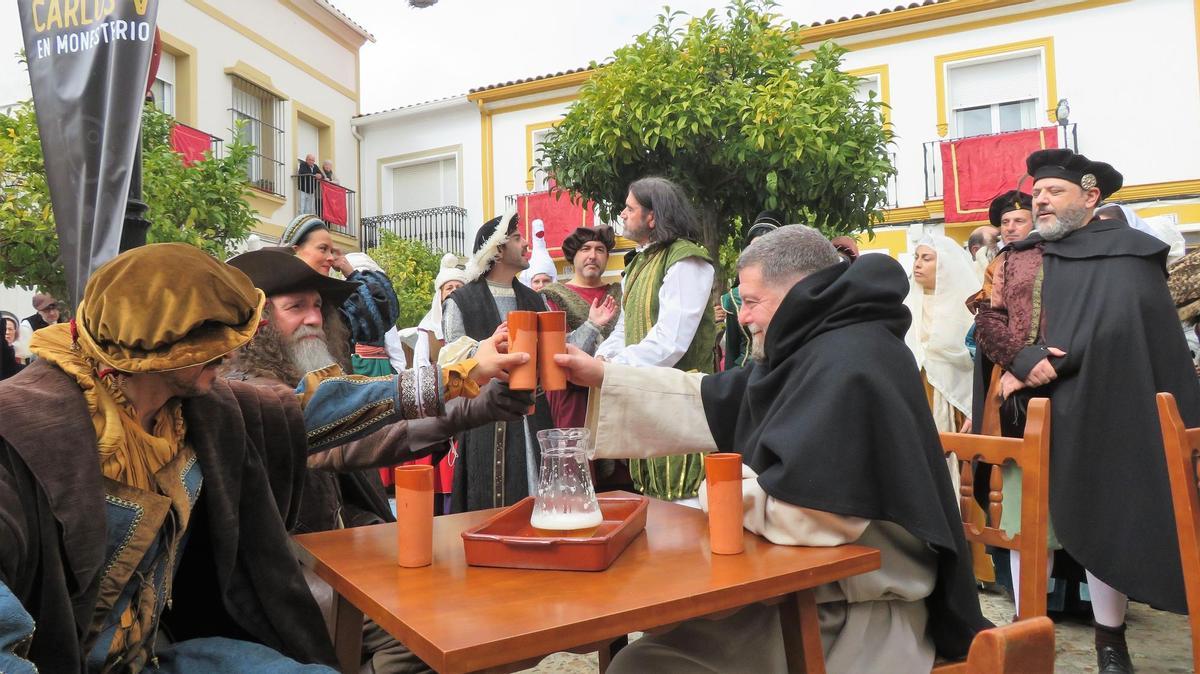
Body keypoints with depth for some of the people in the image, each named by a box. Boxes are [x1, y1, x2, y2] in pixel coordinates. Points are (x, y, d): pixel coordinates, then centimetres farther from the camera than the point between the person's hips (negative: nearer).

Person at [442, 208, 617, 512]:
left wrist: (591, 326, 5)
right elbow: (453, 362, -6)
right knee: (492, 508, -1)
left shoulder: (533, 300, 15)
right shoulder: (461, 302, -1)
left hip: (533, 417, 5)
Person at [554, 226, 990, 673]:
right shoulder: (809, 351, 10)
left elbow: (805, 512, -32)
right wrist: (601, 378, 5)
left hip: (853, 617, -10)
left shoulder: (848, 365, -24)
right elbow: (707, 404, 10)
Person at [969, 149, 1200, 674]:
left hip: (1092, 414, -4)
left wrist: (1047, 369, -18)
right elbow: (988, 320, 5)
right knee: (1025, 525, 7)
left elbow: (1118, 326, -14)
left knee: (1101, 524, 5)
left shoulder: (1126, 252, 0)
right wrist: (1025, 358, -13)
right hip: (1023, 415, 4)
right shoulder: (1015, 257, 14)